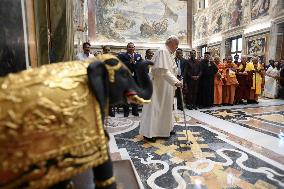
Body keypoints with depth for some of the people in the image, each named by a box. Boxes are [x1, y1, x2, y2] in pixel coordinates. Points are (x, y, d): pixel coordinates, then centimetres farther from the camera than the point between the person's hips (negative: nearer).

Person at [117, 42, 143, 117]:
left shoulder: (138, 56, 11)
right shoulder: (122, 55, 1)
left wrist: (134, 62, -14)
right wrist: (129, 62, -20)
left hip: (136, 78, 3)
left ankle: (135, 111, 20)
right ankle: (126, 112, 15)